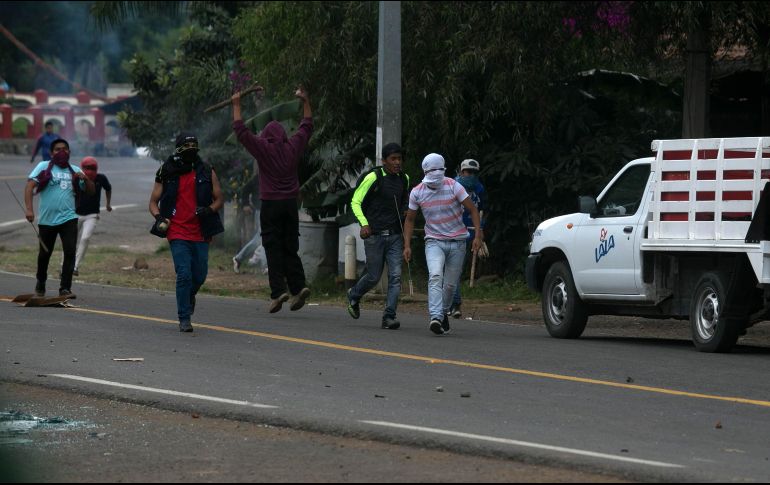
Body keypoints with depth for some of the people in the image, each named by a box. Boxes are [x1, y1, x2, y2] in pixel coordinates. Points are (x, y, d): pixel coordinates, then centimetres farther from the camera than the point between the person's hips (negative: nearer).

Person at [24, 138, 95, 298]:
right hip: (47, 219, -1)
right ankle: (40, 285, 32)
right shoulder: (44, 167, 2)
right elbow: (29, 186, -8)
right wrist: (29, 209, -21)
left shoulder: (75, 171, 12)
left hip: (68, 218, 1)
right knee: (44, 254, 10)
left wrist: (85, 179, -9)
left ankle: (65, 288, -8)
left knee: (70, 252, -12)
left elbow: (91, 191, 13)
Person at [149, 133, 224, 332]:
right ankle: (184, 319, -5)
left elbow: (219, 199, 11)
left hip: (200, 233, 2)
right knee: (184, 274, -13)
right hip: (177, 233, -2)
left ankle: (189, 297, 40)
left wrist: (209, 210, -10)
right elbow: (153, 202, 9)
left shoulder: (207, 172, 6)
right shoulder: (167, 174, 3)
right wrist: (159, 217, -11)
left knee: (199, 276, 6)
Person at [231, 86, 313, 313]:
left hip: (271, 204, -4)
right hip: (291, 203, 4)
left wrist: (237, 105, 4)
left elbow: (241, 130, -4)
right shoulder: (293, 147, 6)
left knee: (273, 249, -4)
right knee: (290, 249, 10)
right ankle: (298, 286, -5)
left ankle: (278, 291, -13)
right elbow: (307, 126, 21)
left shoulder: (263, 149, -5)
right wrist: (305, 102, 30)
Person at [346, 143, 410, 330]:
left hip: (395, 235, 4)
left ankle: (389, 316, -7)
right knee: (374, 277, 3)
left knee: (395, 276, -8)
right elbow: (356, 202, -6)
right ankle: (354, 295, 33)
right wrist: (364, 223, -18)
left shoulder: (404, 179, 10)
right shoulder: (373, 177, -8)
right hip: (375, 235, -4)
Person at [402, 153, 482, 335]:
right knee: (435, 276, -24)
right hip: (434, 241, 0)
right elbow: (410, 219, 10)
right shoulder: (417, 192, -3)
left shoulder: (453, 186, -9)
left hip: (457, 242, 0)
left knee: (450, 284, 5)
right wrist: (407, 245, 2)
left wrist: (478, 235, -17)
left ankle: (443, 312, 30)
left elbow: (473, 210, -6)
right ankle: (436, 317, -35)